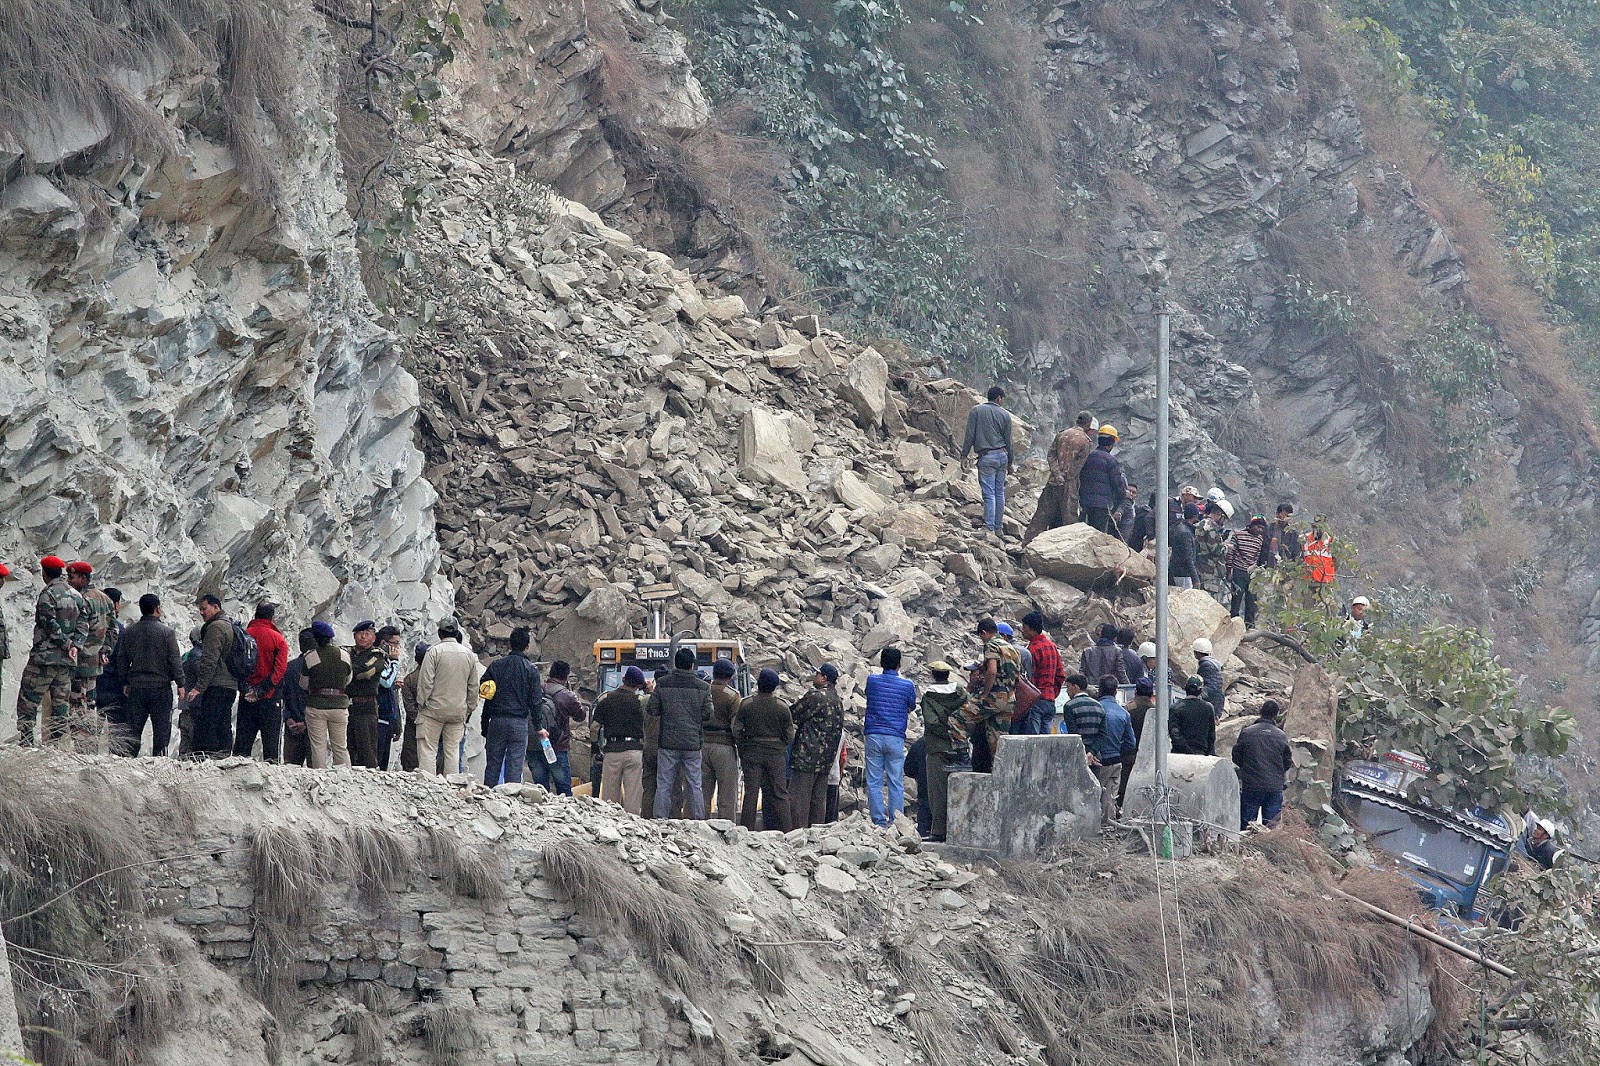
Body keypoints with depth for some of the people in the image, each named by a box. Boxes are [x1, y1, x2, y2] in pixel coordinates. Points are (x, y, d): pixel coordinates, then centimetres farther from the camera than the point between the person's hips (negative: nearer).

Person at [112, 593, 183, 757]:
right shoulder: (166, 632, -8)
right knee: (161, 727, 2)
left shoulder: (129, 632, 4)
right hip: (161, 686, -3)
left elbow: (122, 660, 10)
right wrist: (180, 683, 1)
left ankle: (127, 756, 3)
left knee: (133, 727, 7)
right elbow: (175, 660, -7)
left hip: (136, 688, 3)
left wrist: (125, 683, 20)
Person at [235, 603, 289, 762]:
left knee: (243, 738, 8)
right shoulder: (277, 639, -5)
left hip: (246, 697, 3)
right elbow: (280, 668, -12)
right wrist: (261, 689, -12)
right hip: (270, 698, -3)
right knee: (271, 738, 1)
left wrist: (246, 687, -4)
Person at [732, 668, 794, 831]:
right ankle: (785, 830, 2)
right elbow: (790, 735, -1)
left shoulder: (746, 705, -4)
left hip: (752, 753, 0)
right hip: (776, 754, 0)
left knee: (751, 793, 3)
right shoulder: (782, 707, -5)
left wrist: (742, 750, 10)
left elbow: (736, 730, -3)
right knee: (779, 793, 4)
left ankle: (747, 829, 1)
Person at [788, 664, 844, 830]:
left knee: (799, 797, -8)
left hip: (807, 756, -8)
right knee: (819, 798, 10)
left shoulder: (815, 696, -12)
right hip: (825, 759, 8)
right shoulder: (838, 701, 15)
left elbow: (795, 715, -6)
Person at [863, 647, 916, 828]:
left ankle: (879, 822, -3)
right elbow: (912, 707, 16)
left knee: (874, 783, 2)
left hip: (874, 736, 0)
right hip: (896, 738, 0)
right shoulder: (907, 685, -1)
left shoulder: (872, 680, 1)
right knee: (896, 784, 3)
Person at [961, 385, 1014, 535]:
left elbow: (970, 435, -4)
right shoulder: (1005, 415, 5)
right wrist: (1009, 461, 20)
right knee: (1000, 493, 10)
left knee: (989, 494, -8)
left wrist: (964, 455, 3)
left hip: (986, 457, -3)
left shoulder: (976, 411, 0)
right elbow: (1008, 440, 10)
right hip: (1002, 455, 3)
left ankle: (989, 528, -14)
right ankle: (998, 528, 13)